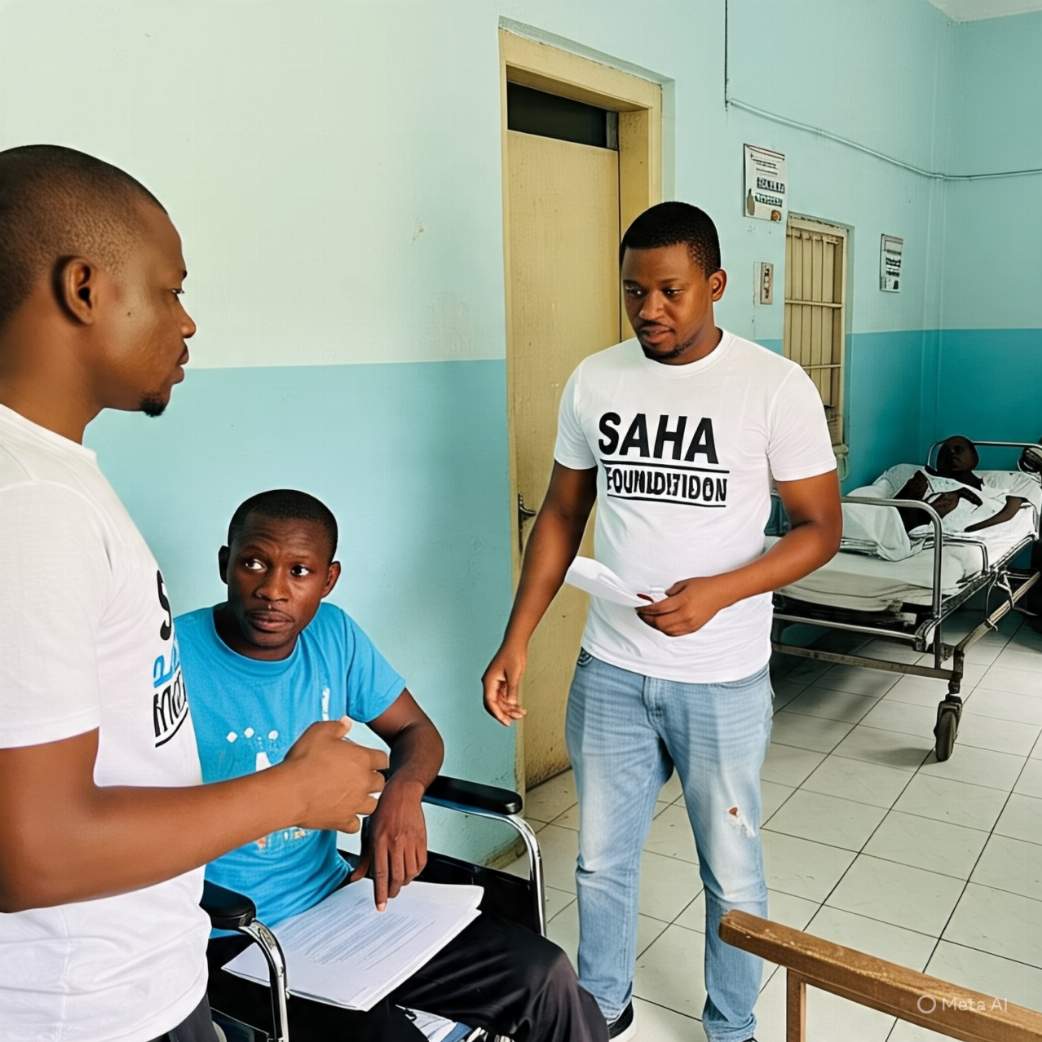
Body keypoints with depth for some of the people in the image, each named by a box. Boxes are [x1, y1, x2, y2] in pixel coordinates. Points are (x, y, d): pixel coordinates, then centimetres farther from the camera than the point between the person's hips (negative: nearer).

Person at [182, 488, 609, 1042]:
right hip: (234, 938, -5)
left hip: (337, 894, 5)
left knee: (543, 975, -3)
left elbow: (416, 731, 9)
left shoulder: (333, 634, -1)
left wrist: (402, 792, -14)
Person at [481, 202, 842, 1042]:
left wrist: (717, 592, -23)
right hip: (609, 671, 3)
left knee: (731, 872, 15)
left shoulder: (776, 386, -11)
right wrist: (516, 642, 1)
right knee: (602, 860, 18)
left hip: (723, 680, -3)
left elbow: (821, 528, -7)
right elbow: (562, 514, 6)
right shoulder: (594, 379, -1)